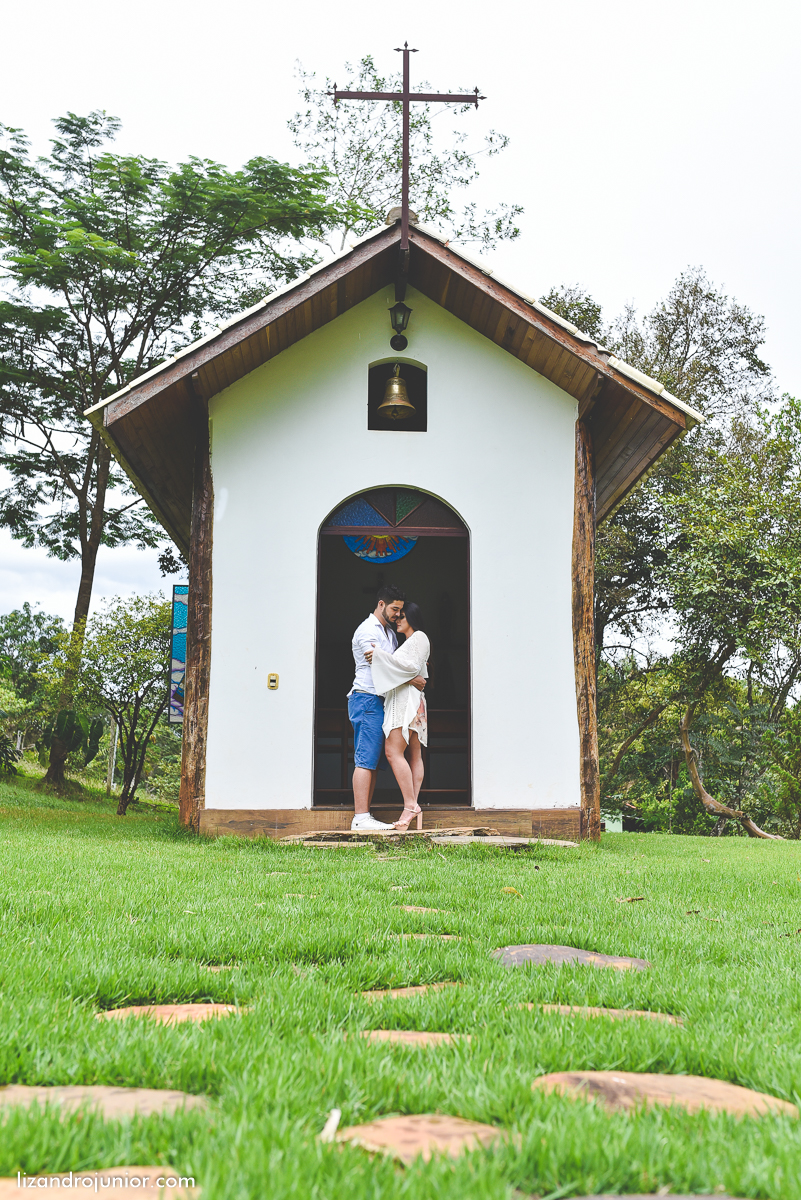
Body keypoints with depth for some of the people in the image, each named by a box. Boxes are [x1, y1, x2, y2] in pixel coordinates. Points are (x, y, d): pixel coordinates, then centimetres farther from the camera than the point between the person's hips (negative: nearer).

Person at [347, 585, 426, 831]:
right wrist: (412, 679, -19)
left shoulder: (390, 632, 22)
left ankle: (365, 815, 7)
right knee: (365, 760, -11)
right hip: (367, 699, -9)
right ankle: (360, 817, -12)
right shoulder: (367, 631, -7)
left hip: (382, 701, 9)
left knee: (375, 762, 6)